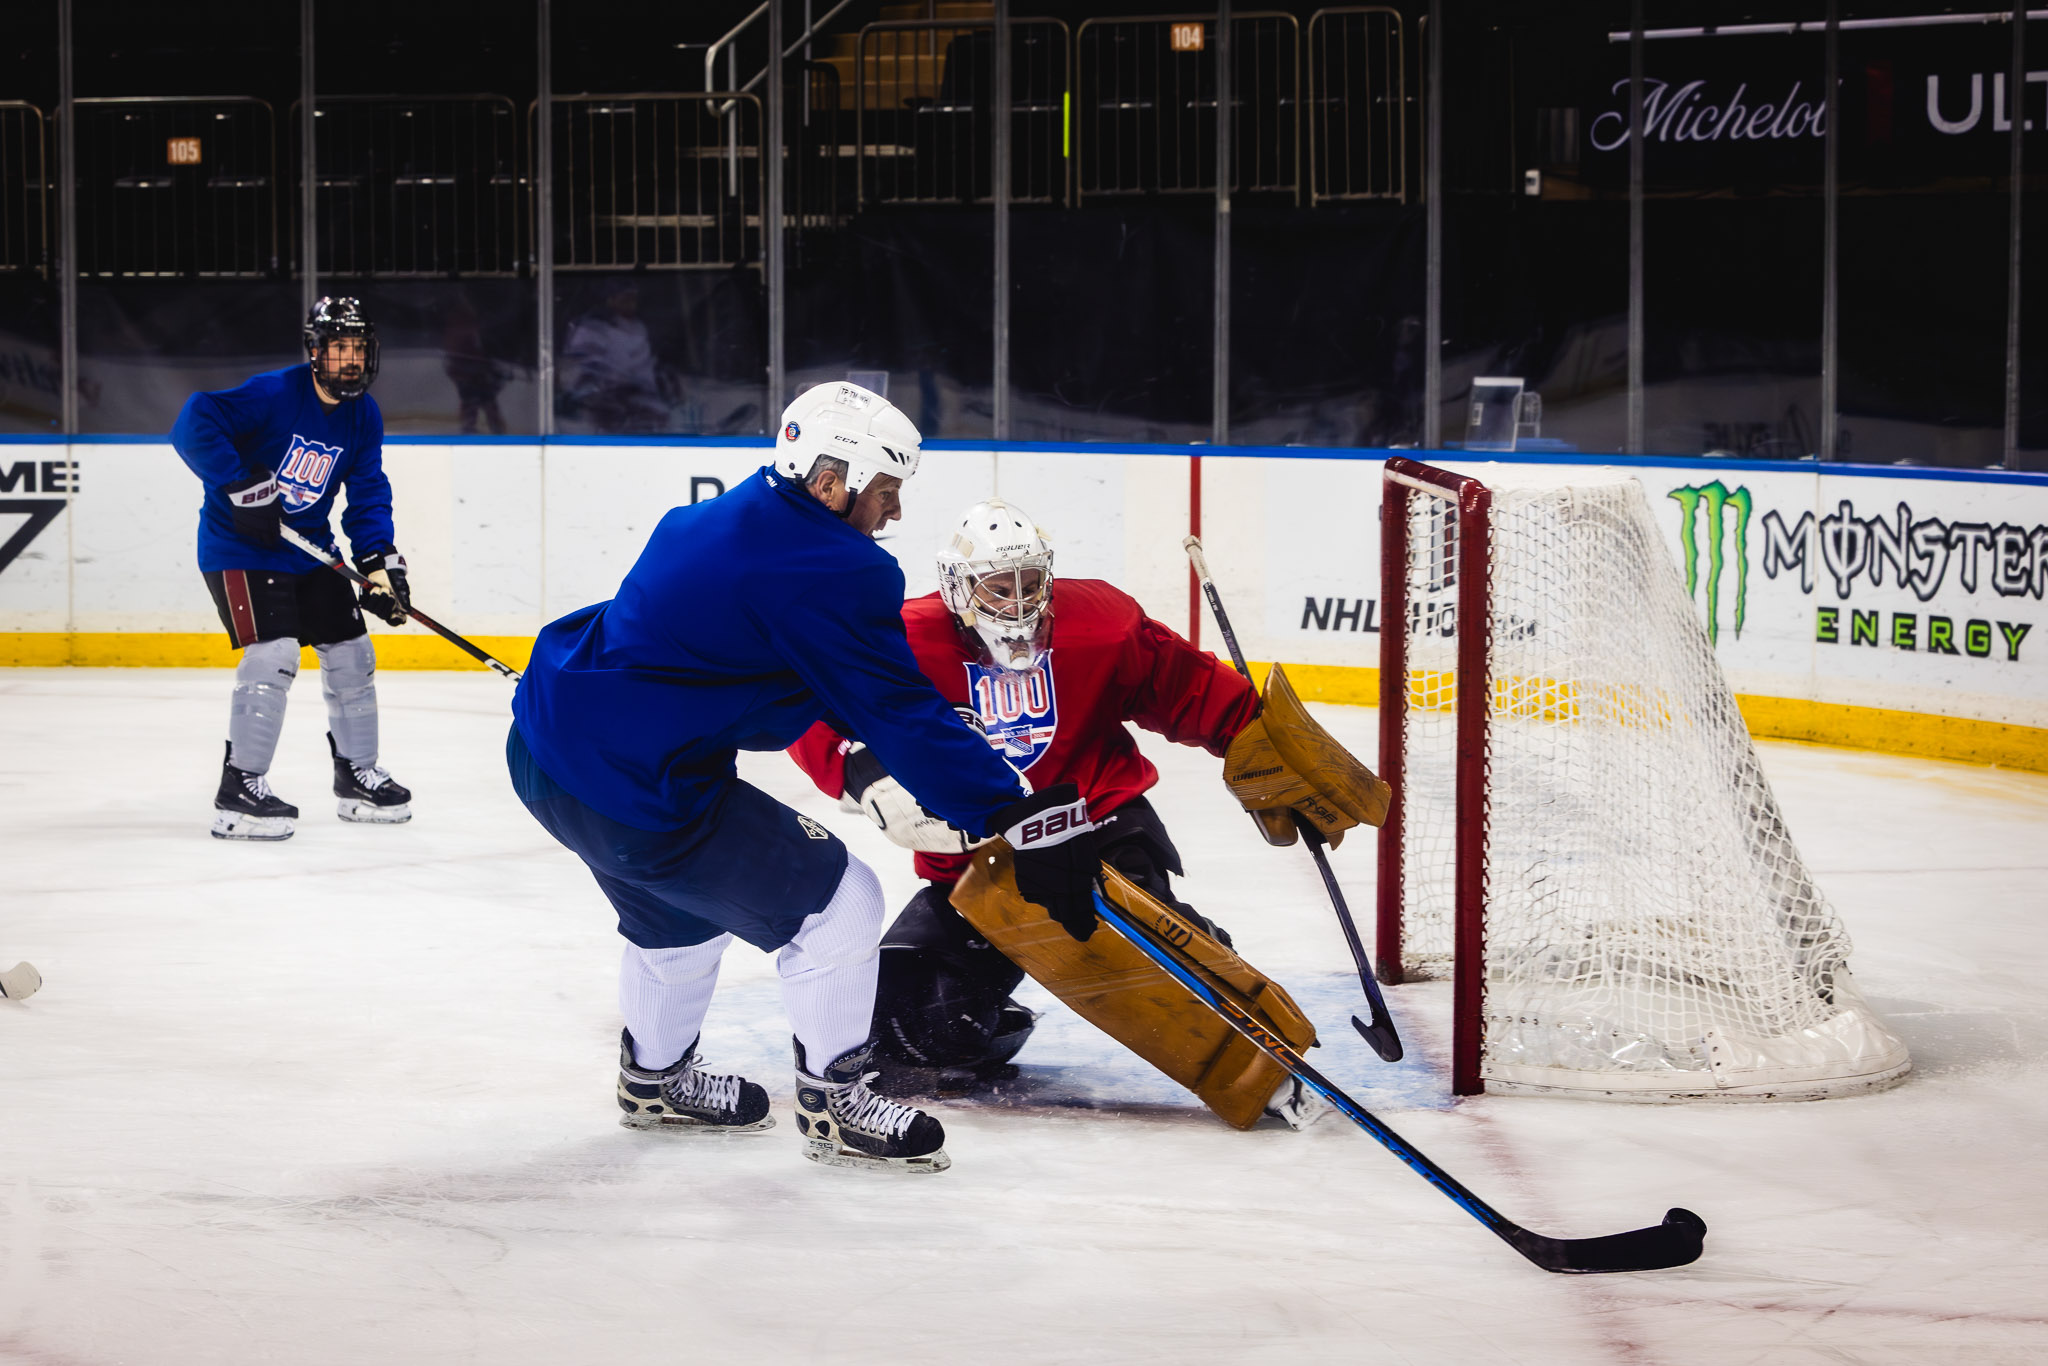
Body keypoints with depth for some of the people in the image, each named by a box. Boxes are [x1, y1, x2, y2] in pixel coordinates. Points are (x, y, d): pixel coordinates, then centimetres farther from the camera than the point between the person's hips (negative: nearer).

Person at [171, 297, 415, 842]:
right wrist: (240, 484, -33)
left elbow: (368, 495, 2)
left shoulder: (363, 417, 1)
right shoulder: (274, 393, -21)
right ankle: (239, 789, -13)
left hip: (307, 548, 8)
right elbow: (194, 424, -29)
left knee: (351, 652, 10)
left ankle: (356, 775, 27)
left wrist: (380, 561, -13)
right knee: (273, 654, -20)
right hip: (239, 546, -8)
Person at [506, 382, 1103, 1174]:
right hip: (636, 790, -10)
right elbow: (901, 717, -17)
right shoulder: (831, 571, -17)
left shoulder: (724, 520, 13)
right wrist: (1013, 815, -14)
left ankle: (655, 1079, 50)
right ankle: (833, 1103, 13)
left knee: (679, 903, 33)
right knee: (834, 901, 1)